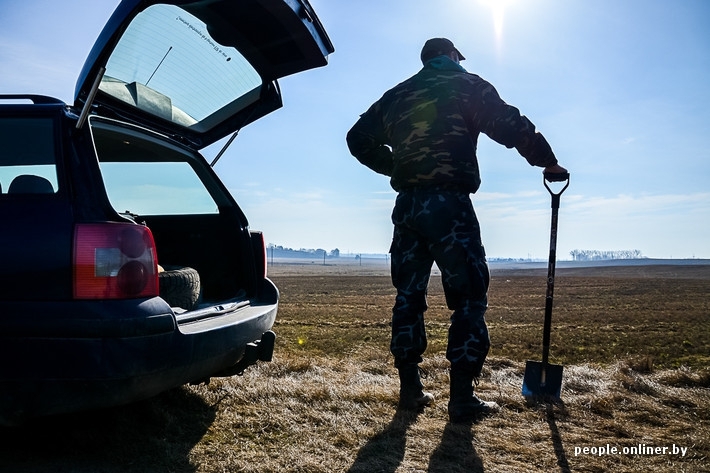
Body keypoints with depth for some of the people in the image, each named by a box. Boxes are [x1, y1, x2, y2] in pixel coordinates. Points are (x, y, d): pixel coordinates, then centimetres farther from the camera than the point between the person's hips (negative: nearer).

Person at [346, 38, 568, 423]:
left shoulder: (397, 94, 20)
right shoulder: (465, 85, 4)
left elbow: (358, 139, 21)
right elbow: (513, 127, -3)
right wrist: (548, 162, 9)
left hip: (407, 204, 6)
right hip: (448, 203, -6)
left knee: (408, 296, 10)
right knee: (469, 298, -1)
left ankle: (411, 391, 14)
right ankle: (462, 399, -2)